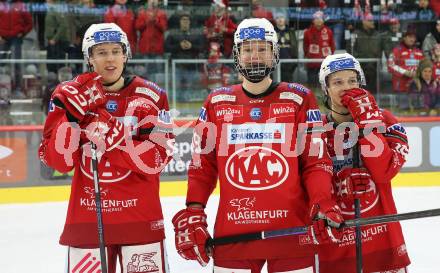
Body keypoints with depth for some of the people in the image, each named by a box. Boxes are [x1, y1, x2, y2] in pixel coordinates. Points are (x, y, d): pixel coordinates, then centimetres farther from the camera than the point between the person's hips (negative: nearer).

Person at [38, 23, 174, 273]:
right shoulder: (70, 95, 2)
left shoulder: (150, 96, -1)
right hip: (85, 221, 1)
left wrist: (113, 135, -22)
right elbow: (58, 161, -7)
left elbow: (157, 160, -11)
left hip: (140, 218, -1)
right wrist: (73, 112, -18)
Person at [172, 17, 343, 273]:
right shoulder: (217, 102, 9)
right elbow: (202, 165, 11)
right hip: (232, 236, 2)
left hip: (292, 233, -1)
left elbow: (317, 161, 0)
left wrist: (322, 205, -15)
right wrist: (192, 215, 1)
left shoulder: (299, 98, 3)